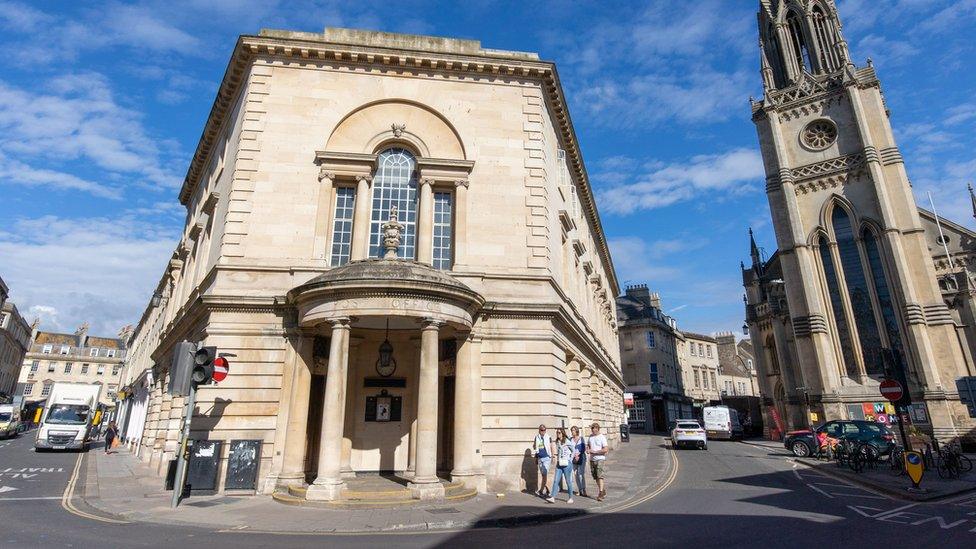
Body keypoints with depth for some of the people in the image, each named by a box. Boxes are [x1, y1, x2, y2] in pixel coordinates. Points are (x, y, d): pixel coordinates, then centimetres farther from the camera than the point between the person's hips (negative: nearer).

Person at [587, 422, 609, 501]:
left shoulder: (602, 437, -9)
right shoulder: (590, 436, 10)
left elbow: (605, 449, -16)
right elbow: (588, 445, 24)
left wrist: (594, 451, -17)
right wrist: (587, 449, 1)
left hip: (600, 459, -6)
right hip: (592, 459, 6)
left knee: (600, 476, -12)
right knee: (596, 477, 11)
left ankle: (601, 494, -10)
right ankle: (603, 490, 27)